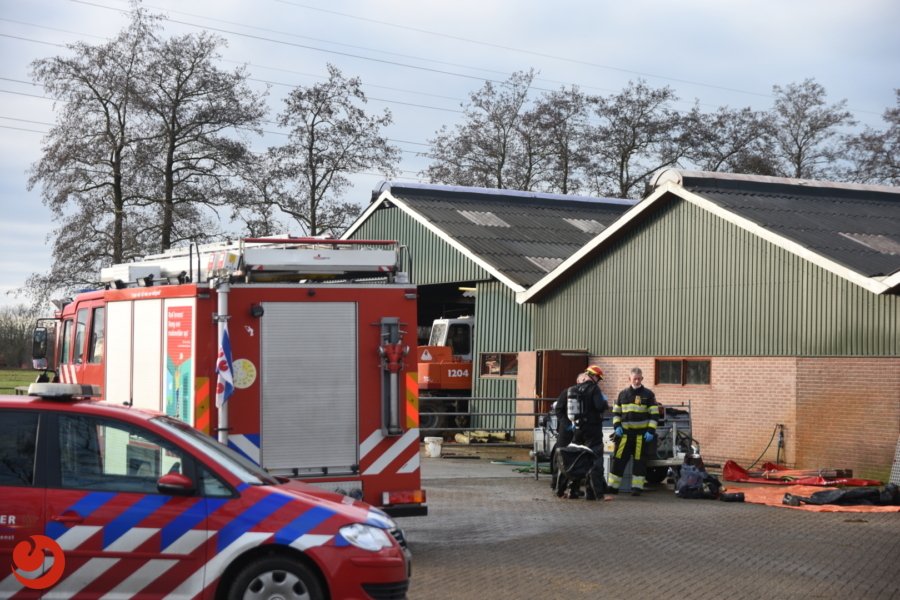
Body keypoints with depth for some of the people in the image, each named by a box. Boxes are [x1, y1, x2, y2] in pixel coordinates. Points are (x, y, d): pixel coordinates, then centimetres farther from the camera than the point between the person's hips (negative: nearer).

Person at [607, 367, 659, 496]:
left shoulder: (648, 394, 2)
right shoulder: (623, 394, 11)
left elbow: (654, 414, 0)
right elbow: (616, 412, 18)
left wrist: (651, 431, -10)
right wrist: (617, 426, 2)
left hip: (642, 434, -2)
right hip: (625, 432, 3)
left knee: (639, 461, -1)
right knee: (618, 459, 0)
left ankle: (637, 486, 6)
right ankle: (613, 486, 5)